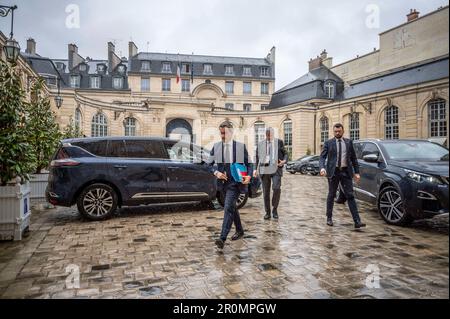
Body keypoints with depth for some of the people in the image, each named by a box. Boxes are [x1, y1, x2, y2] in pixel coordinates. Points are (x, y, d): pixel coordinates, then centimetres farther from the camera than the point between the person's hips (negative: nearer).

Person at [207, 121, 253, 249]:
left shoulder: (241, 146, -1)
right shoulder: (216, 146, 5)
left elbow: (249, 164, 4)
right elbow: (210, 163, 9)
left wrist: (249, 176, -13)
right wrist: (216, 172, -10)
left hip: (236, 182, -4)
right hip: (223, 182, 4)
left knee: (228, 207, -16)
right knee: (232, 207, 18)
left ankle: (222, 238, -17)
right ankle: (239, 230, 38)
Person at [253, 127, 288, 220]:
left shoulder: (279, 142, 9)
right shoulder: (260, 144, 14)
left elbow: (285, 154, 11)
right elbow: (257, 158, 14)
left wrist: (284, 161, -10)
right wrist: (255, 169, 3)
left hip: (276, 168, -2)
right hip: (264, 170, 2)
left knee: (276, 188, -19)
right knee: (266, 192, 5)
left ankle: (275, 209, 1)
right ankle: (267, 212, 17)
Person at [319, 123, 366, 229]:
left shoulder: (349, 142, 8)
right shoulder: (328, 143, 1)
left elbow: (353, 158, 11)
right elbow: (322, 157, -5)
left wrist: (356, 172, 5)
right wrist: (322, 167, -24)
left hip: (346, 172, 1)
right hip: (333, 172, -1)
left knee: (350, 196, -2)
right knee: (331, 196, 8)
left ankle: (357, 221, -4)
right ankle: (329, 218, 22)